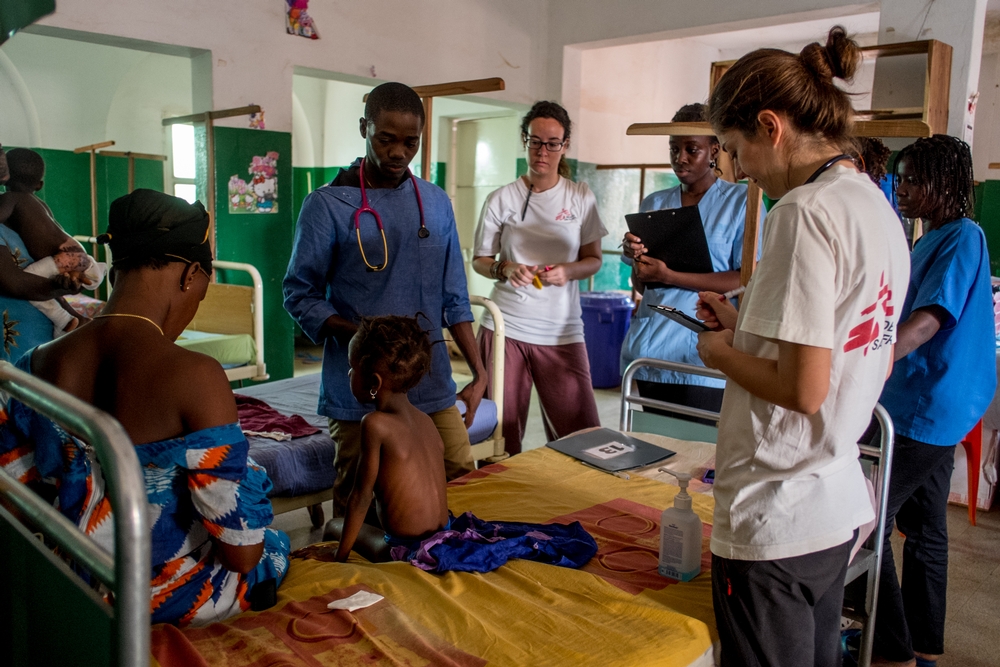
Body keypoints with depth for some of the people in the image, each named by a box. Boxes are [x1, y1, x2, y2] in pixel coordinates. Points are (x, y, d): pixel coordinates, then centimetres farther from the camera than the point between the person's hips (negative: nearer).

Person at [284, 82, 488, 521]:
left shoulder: (435, 203, 9)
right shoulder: (327, 206, -3)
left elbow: (454, 299, 11)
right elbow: (300, 295, -3)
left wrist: (479, 371, 5)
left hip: (432, 389, 4)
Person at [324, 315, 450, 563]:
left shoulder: (375, 424, -19)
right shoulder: (425, 420, 2)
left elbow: (361, 496, -16)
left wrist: (339, 557, -7)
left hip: (405, 549, -7)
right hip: (442, 538, 7)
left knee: (334, 526, 16)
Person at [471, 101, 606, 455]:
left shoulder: (582, 198, 6)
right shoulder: (501, 199, 4)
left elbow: (594, 260, 9)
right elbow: (479, 260, 9)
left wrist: (567, 271, -13)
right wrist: (505, 269, -13)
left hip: (563, 332, 1)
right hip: (506, 327, 0)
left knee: (583, 434, -2)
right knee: (500, 433, 4)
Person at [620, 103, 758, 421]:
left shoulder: (743, 201, 1)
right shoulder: (654, 204, 14)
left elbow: (748, 281, -8)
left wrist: (669, 276, -15)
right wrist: (636, 257, -9)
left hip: (703, 358, -3)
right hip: (650, 351, 4)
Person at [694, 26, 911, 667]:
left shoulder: (806, 211, -19)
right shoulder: (880, 208, 10)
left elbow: (803, 389, -23)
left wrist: (722, 353, -6)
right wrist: (744, 328, 14)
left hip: (777, 519, -9)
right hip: (840, 506, 9)